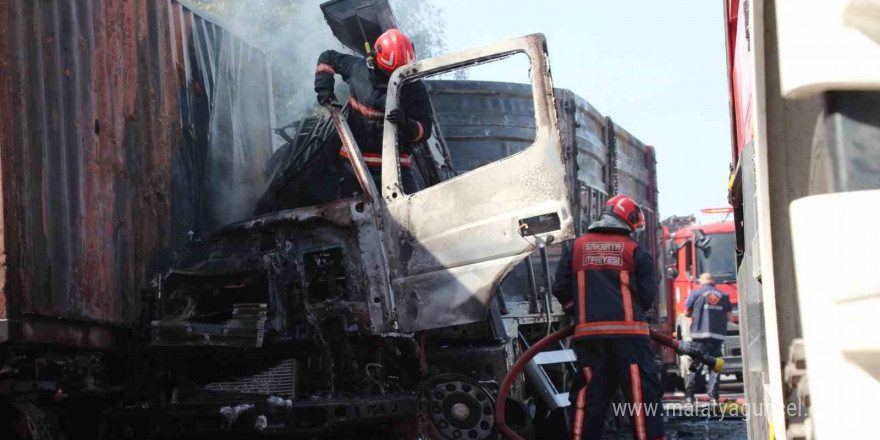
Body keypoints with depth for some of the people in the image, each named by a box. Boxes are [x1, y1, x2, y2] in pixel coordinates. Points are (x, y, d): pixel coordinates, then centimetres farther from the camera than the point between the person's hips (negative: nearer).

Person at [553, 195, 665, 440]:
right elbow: (648, 295, 2)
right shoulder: (634, 251, 3)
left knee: (589, 393, 7)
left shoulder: (577, 248, 11)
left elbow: (560, 289, 10)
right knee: (642, 392, -2)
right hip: (628, 331, -3)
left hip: (589, 332, 3)